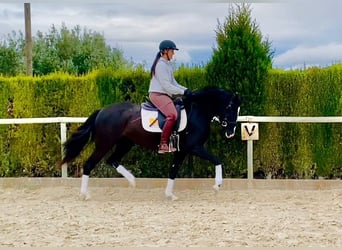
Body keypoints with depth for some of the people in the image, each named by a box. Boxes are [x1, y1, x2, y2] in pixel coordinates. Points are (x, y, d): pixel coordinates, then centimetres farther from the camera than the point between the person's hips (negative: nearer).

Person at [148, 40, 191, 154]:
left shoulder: (167, 65, 19)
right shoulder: (161, 64, -11)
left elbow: (173, 82, 20)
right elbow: (166, 85, -17)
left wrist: (185, 89, 6)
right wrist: (182, 91, -14)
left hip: (165, 94, 11)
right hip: (157, 94, -11)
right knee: (172, 115, -30)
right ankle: (163, 145, -32)